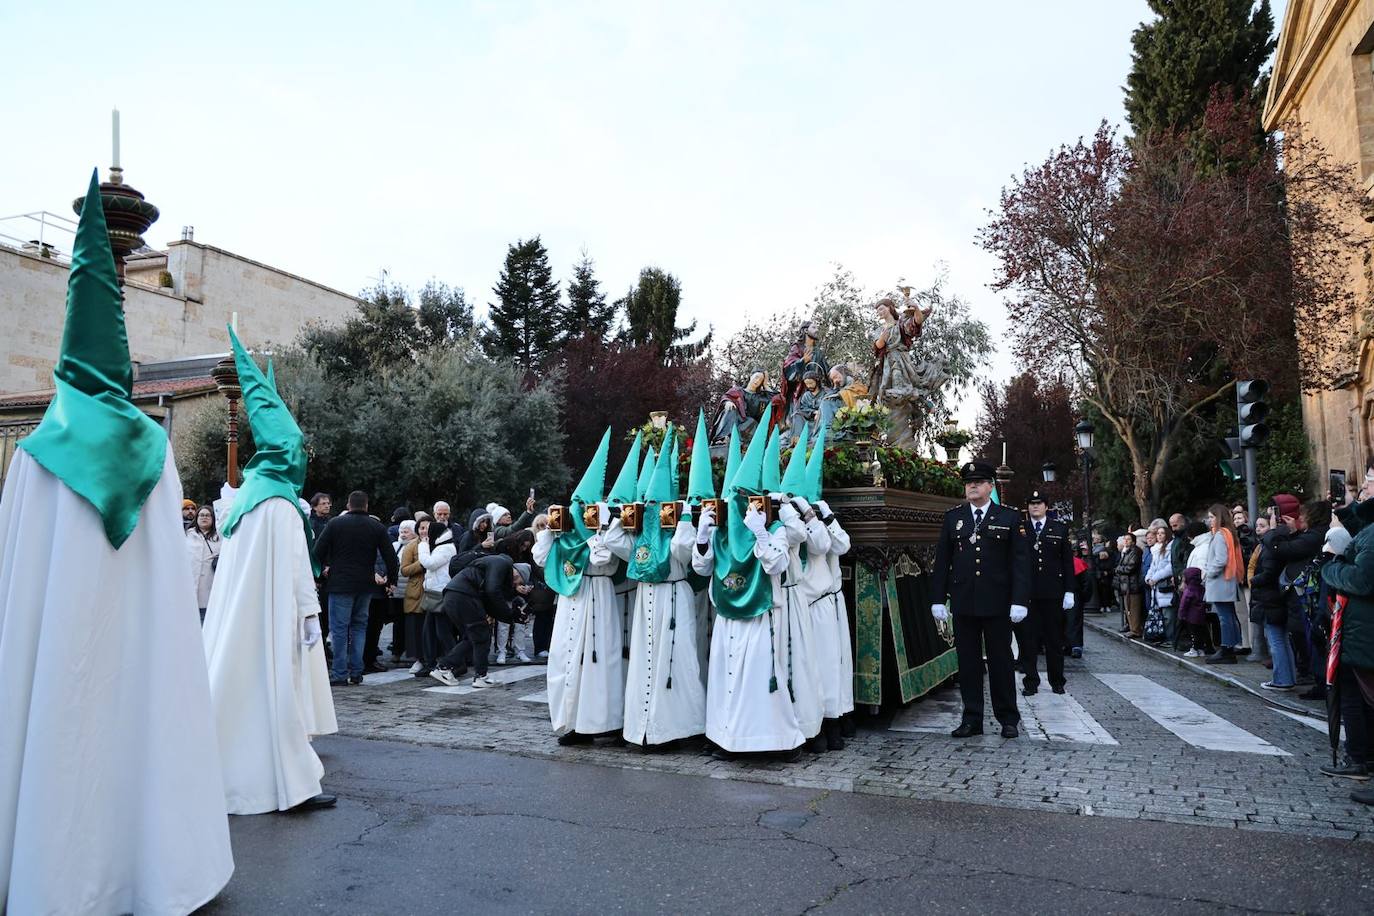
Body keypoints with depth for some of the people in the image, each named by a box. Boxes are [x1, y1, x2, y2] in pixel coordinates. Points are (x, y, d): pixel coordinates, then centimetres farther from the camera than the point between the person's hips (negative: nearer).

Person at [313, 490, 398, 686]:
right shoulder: (377, 527, 4)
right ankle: (356, 673, 12)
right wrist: (391, 580, 14)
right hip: (365, 585, 3)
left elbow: (318, 552, -3)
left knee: (339, 628, 0)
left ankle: (340, 674, -1)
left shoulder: (335, 523, -2)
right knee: (359, 627, 12)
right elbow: (390, 556, 3)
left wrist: (322, 569, 15)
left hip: (341, 584, -3)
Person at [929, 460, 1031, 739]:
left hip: (997, 603, -2)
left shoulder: (1010, 517, 3)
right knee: (967, 661, 7)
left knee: (1001, 661, 7)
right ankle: (972, 719, 16)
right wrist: (938, 599, 2)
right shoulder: (953, 517, 8)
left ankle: (1008, 719, 20)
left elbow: (1020, 562, -1)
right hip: (963, 602, 2)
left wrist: (1019, 600, -9)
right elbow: (942, 561, 7)